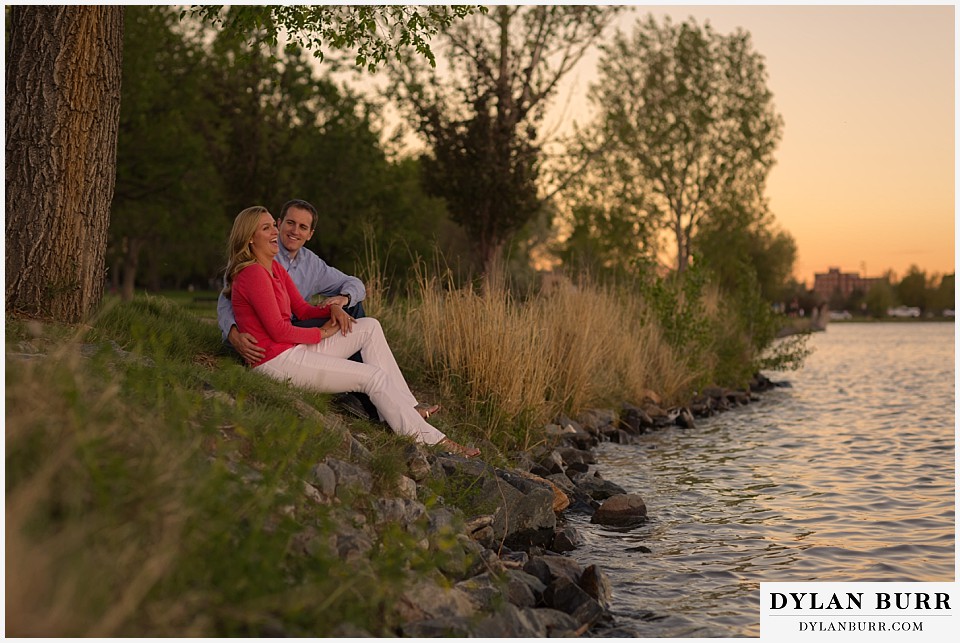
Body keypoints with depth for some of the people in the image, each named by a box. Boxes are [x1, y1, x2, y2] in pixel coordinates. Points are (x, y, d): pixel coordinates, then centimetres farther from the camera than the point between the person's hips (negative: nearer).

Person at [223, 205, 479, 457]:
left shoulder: (274, 268, 13)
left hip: (292, 350, 10)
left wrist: (332, 308, -5)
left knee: (369, 326, 5)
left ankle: (405, 407, -1)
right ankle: (429, 439, -6)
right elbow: (278, 331, -20)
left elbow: (302, 309, 16)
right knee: (373, 376, -11)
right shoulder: (253, 274, -17)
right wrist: (321, 333, -5)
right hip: (276, 360, -10)